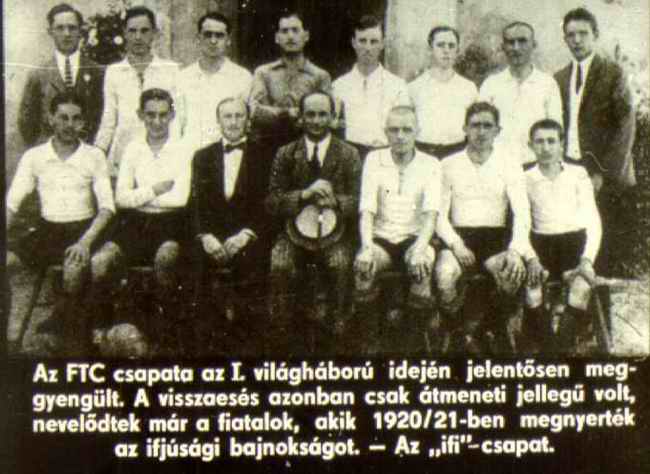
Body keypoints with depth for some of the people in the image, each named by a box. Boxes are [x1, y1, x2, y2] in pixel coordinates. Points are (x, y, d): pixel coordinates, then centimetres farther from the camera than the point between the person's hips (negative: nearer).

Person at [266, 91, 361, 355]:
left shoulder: (349, 155, 9)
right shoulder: (285, 155, 9)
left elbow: (358, 202, 2)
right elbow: (272, 203, 1)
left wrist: (334, 201, -20)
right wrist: (305, 194, -16)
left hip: (334, 235, -1)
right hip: (295, 232, 1)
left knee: (341, 264, -31)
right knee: (280, 266, -29)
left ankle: (338, 335, -16)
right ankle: (280, 341, -16)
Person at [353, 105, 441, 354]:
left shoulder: (430, 164, 3)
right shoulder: (374, 159, 5)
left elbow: (430, 213, -8)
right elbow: (367, 210, -4)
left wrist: (420, 248, -27)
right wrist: (367, 247, -22)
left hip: (413, 238, -1)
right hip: (382, 238, 1)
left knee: (422, 265, -34)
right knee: (363, 265, -31)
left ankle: (414, 344, -19)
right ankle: (370, 344, -19)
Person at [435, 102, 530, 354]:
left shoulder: (510, 165, 8)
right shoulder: (449, 165, 9)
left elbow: (522, 212, -2)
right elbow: (439, 214, 5)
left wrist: (516, 249, -20)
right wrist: (455, 244, -14)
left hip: (496, 238, 0)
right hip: (459, 237, 0)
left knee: (514, 272, -33)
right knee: (445, 274, -34)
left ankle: (499, 330, -3)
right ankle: (455, 333, -6)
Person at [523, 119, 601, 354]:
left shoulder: (578, 174, 8)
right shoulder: (525, 179, 8)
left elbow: (593, 221, 2)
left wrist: (587, 259, -13)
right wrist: (531, 259, -15)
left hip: (575, 240, 0)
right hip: (541, 241, 0)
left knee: (582, 286, -31)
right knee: (530, 284, -30)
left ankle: (565, 346, -20)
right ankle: (541, 349, -16)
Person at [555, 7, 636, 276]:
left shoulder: (612, 74, 0)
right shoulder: (559, 78, 16)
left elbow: (626, 126, -5)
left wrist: (605, 173, -11)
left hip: (605, 176, -4)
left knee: (605, 250, -7)